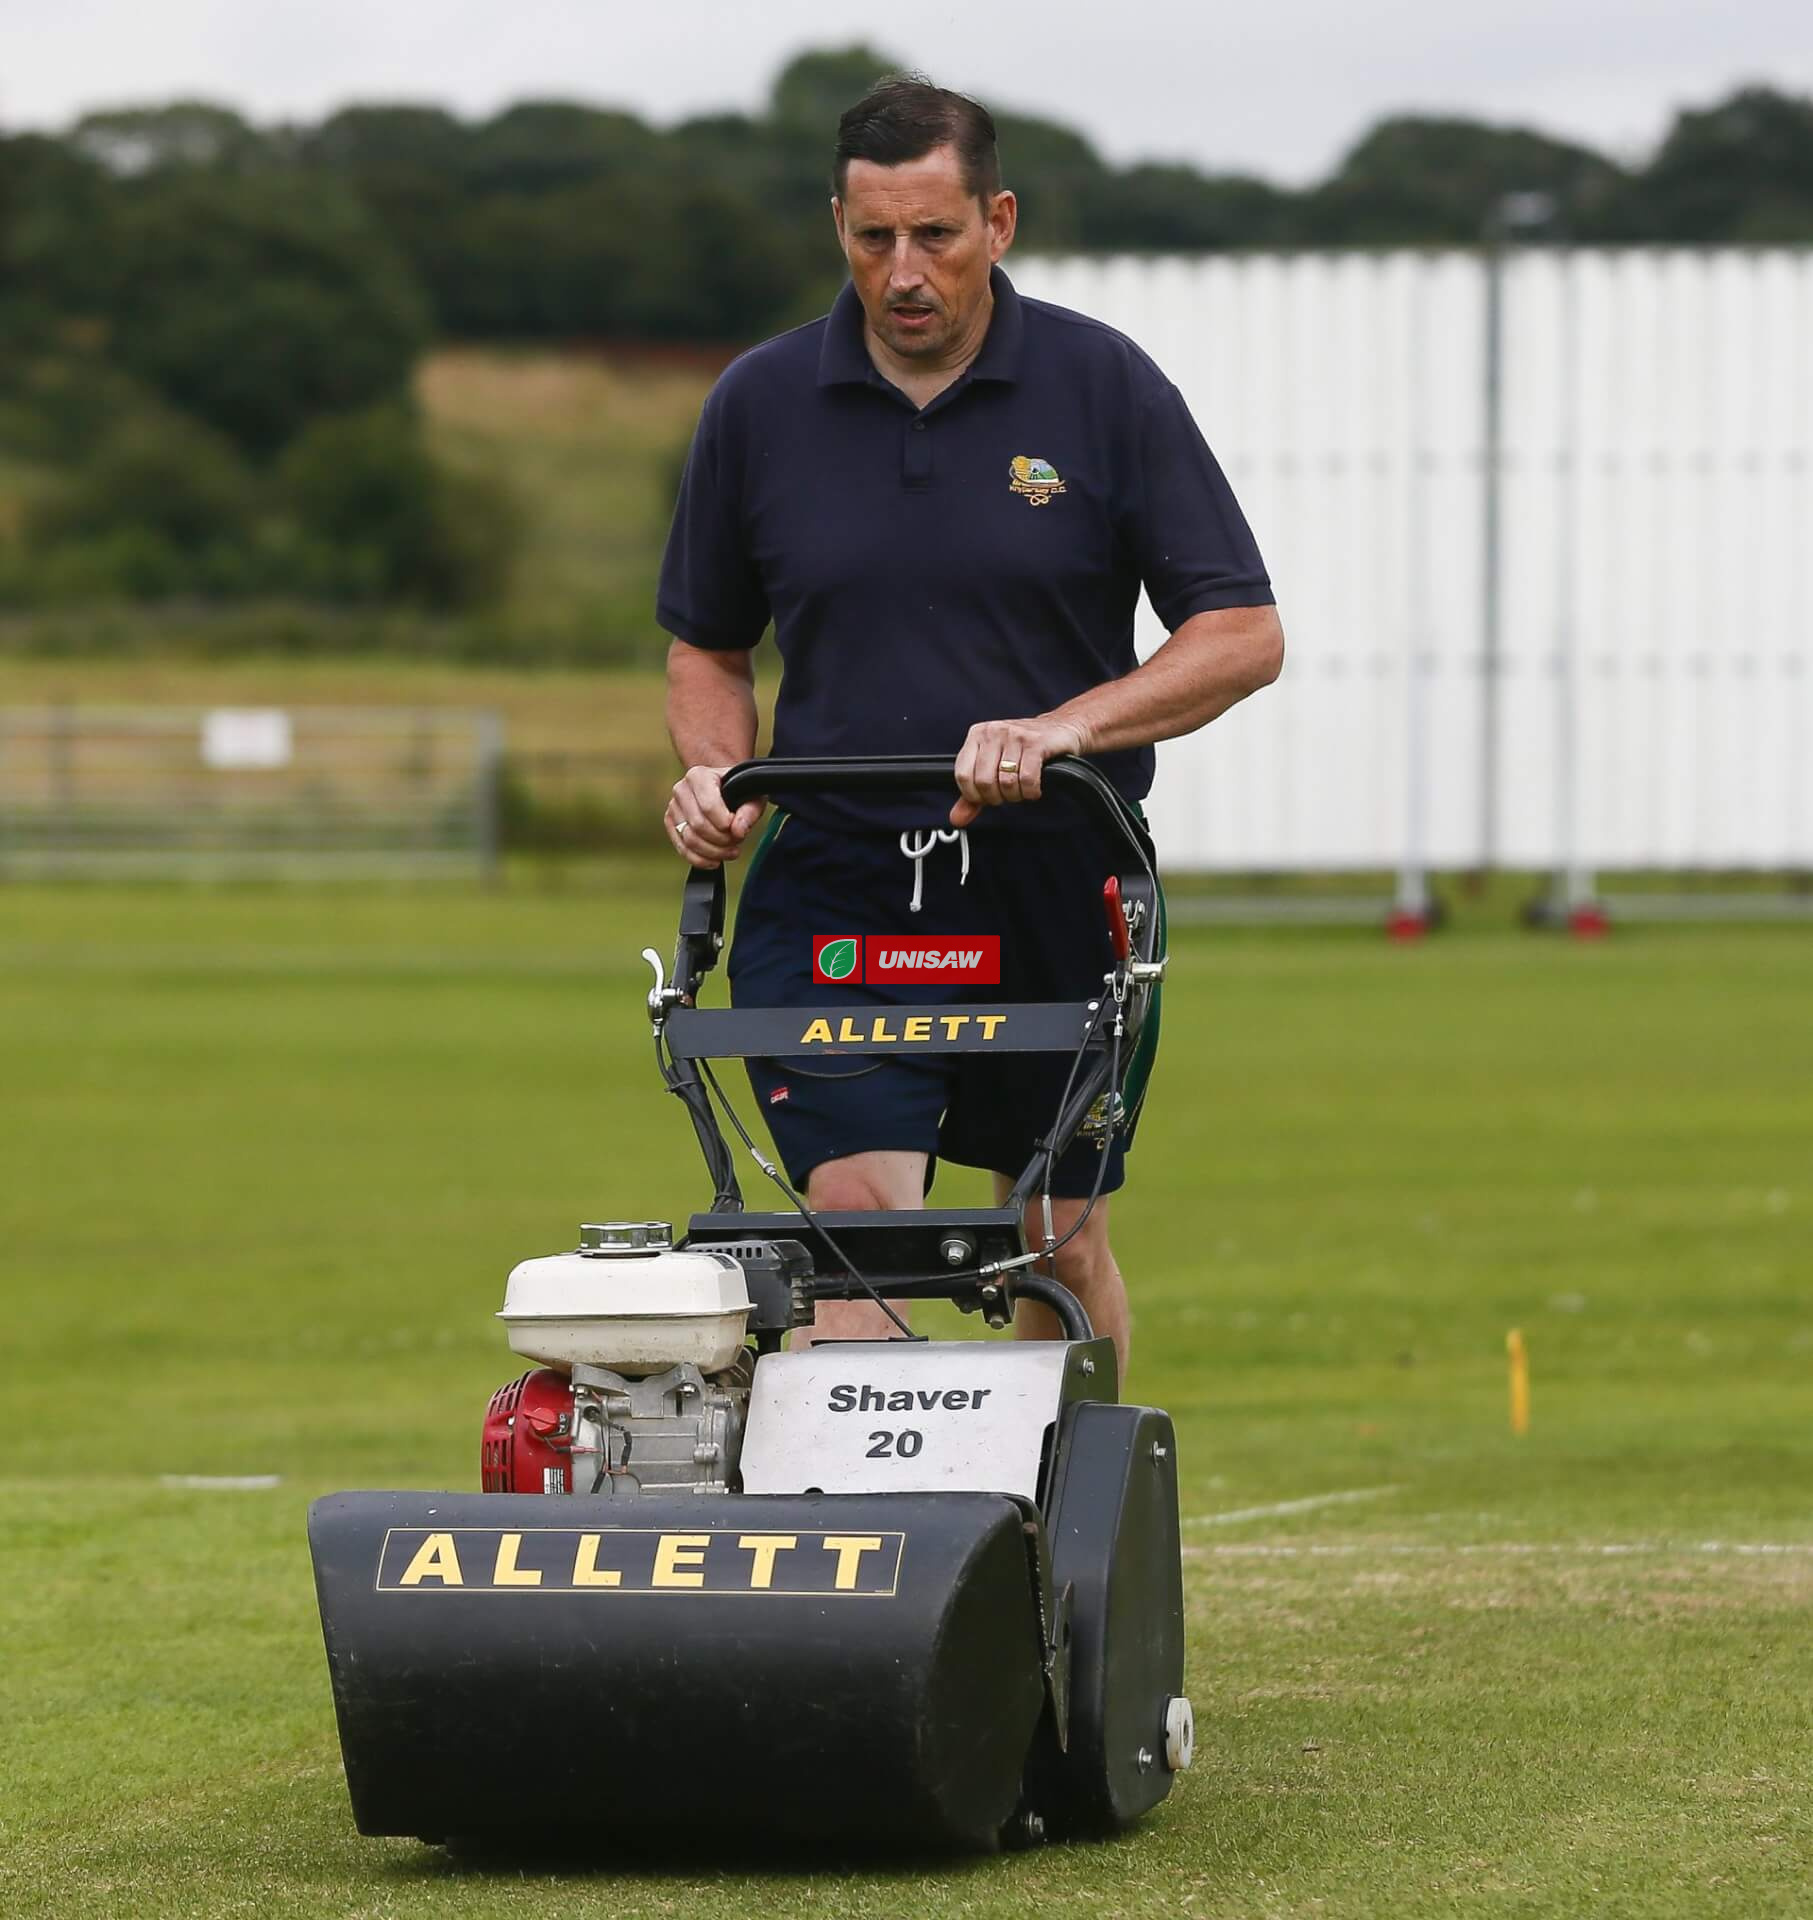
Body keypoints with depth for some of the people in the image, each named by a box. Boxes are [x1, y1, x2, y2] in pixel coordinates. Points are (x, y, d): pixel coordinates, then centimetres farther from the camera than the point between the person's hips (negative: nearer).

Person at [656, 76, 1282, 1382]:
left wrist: (1065, 727, -20)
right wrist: (717, 774, -6)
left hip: (1053, 881, 0)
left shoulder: (1103, 386, -3)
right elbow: (709, 647, 15)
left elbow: (1243, 634, -5)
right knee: (856, 1227, -17)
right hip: (834, 880, 0)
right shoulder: (760, 404, 3)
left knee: (1062, 1249, 11)